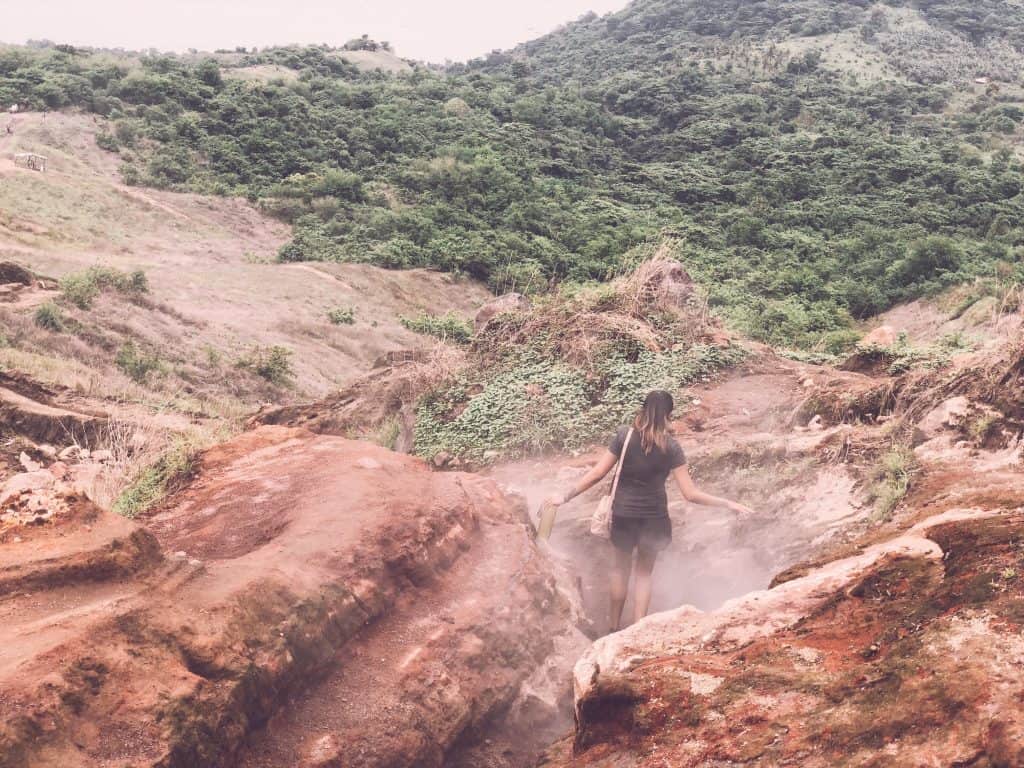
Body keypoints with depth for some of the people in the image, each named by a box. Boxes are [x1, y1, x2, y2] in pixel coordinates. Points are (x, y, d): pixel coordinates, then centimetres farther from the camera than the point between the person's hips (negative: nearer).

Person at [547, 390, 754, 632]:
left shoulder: (624, 437, -11)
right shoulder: (670, 447, -13)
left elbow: (596, 475, -9)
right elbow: (690, 494, -14)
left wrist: (565, 497, 1)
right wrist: (729, 504, -6)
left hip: (623, 514, 1)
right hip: (653, 516, -1)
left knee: (621, 568, 23)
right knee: (644, 573, 20)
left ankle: (614, 628, 30)